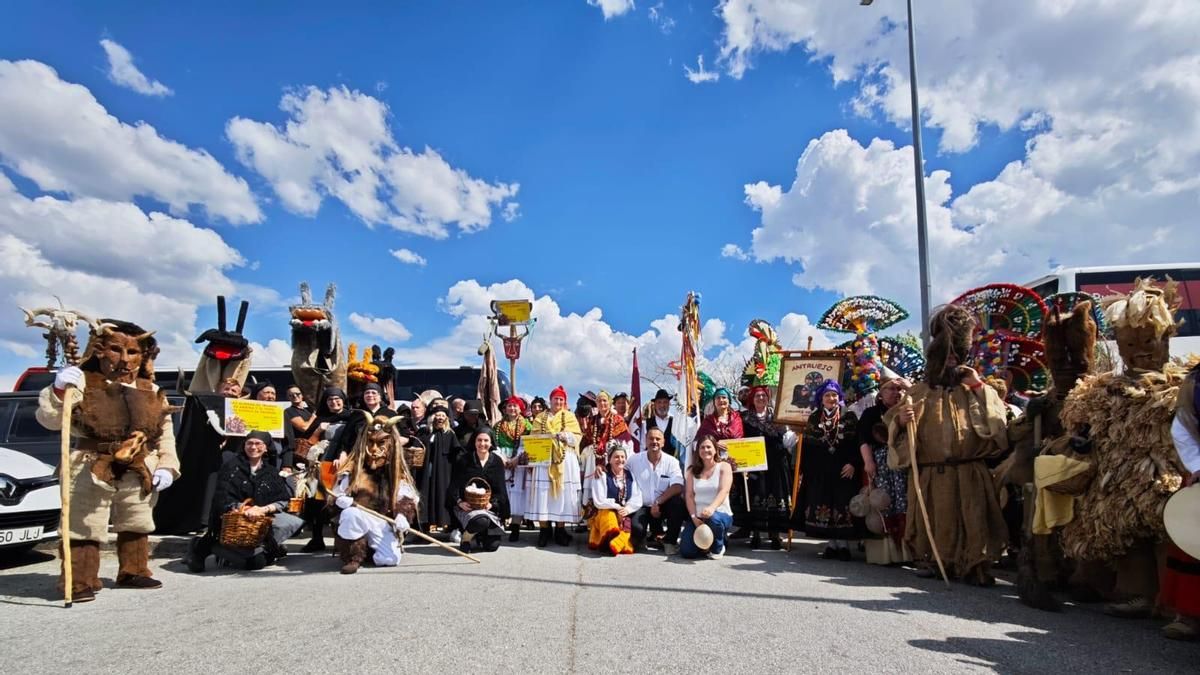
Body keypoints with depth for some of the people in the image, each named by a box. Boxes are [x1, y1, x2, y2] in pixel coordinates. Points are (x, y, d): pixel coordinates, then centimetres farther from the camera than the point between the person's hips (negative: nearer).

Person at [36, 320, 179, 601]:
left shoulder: (152, 392, 5)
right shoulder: (82, 383, -8)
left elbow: (165, 435, 8)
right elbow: (48, 419, -12)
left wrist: (167, 467, 0)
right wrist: (59, 390, -28)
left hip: (140, 471, 5)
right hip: (92, 469, -4)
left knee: (137, 526, 17)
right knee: (84, 528, -3)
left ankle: (133, 572, 33)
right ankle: (80, 582, 9)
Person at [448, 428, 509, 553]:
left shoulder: (497, 462, 6)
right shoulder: (463, 460, 1)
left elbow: (500, 489, 4)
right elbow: (454, 485, -1)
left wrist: (492, 503, -14)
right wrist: (459, 502, -18)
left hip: (489, 505, 3)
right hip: (466, 505, -3)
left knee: (492, 545, -7)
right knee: (481, 521, -36)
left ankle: (476, 538, 29)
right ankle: (466, 538, -2)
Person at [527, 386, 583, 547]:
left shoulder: (570, 417, 15)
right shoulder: (541, 418, 17)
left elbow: (577, 437, 4)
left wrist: (566, 436, -15)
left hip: (565, 460, 0)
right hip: (544, 458, 0)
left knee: (564, 492, -3)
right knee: (543, 493, -8)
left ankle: (560, 530, 4)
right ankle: (544, 530, -3)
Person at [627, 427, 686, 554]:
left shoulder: (672, 461, -5)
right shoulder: (635, 460, 0)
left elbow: (678, 487, -17)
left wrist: (658, 502, -22)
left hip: (664, 505, 0)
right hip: (643, 506, 0)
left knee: (679, 502, -33)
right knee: (636, 529, -30)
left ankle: (670, 541, -9)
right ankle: (654, 534, 10)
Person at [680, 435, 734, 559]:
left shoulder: (724, 467, 1)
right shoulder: (692, 470, 11)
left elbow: (724, 491, -14)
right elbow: (689, 495, 3)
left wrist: (712, 507, -34)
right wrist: (694, 517, -14)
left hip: (721, 514, -3)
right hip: (697, 517, 3)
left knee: (713, 518, -40)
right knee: (686, 551, -18)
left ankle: (718, 548, -7)